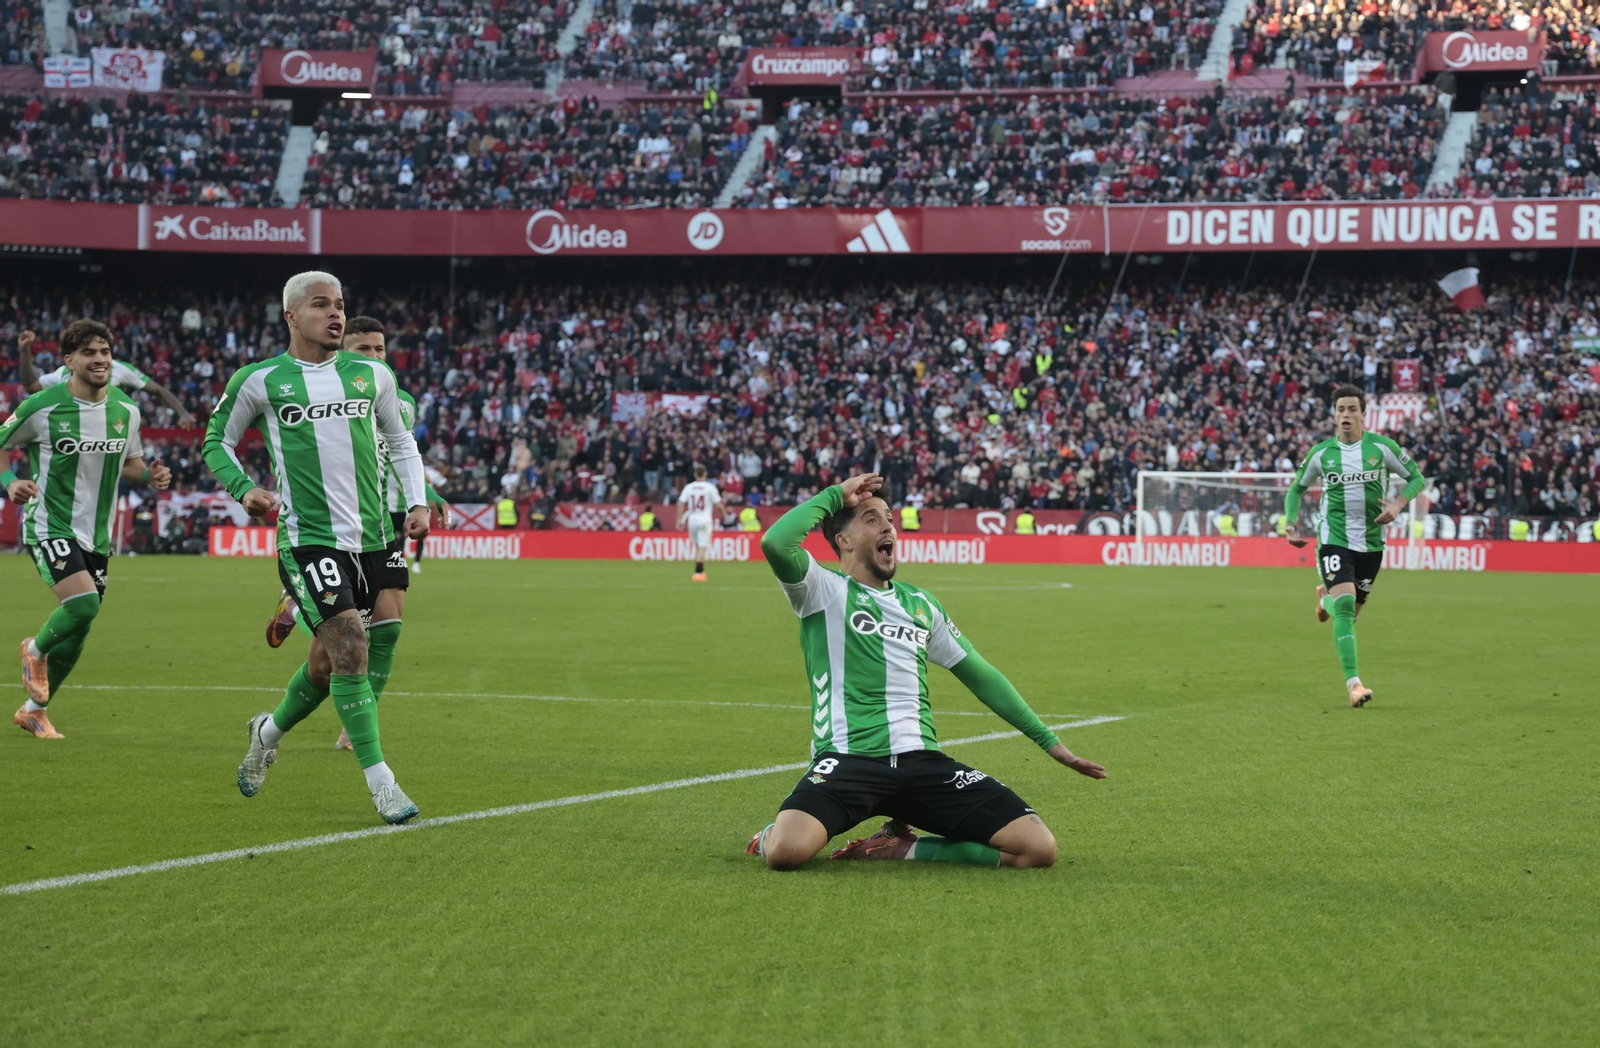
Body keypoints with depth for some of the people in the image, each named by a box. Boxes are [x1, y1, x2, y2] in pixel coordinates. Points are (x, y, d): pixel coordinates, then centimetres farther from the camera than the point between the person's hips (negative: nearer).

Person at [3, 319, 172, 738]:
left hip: (96, 535, 6)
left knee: (77, 632, 9)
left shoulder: (126, 409, 2)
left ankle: (34, 711, 29)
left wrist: (149, 475, -4)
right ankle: (36, 650, 7)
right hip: (50, 526, -6)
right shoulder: (42, 407, -12)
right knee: (83, 604, -26)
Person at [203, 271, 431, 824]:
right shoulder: (259, 381, -1)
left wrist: (417, 501, 9)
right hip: (307, 537, -5)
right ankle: (379, 779, -13)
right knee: (348, 645, -19)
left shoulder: (371, 374, 9)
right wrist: (243, 488, -5)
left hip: (371, 538, 5)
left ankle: (271, 729, 41)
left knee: (329, 660, 11)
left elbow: (400, 441, 22)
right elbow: (216, 440, 12)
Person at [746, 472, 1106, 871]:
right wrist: (836, 493, -5)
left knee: (1038, 848, -12)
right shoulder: (824, 590, 3)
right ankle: (773, 835, 6)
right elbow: (775, 543, -18)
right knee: (788, 851, -34)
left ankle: (904, 849, 7)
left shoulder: (919, 603, 21)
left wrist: (1049, 742, 24)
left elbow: (979, 674, 27)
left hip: (921, 761, 5)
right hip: (848, 759, -5)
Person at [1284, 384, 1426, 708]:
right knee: (1345, 606, -20)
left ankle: (1326, 598, 52)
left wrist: (1398, 504, -14)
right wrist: (1290, 523, 0)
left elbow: (1417, 478, 5)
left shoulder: (1382, 447, -3)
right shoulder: (1321, 453, -1)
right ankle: (1353, 683, -21)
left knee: (1350, 613, 14)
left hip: (1371, 543, 2)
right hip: (1334, 539, -2)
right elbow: (1297, 488, 15)